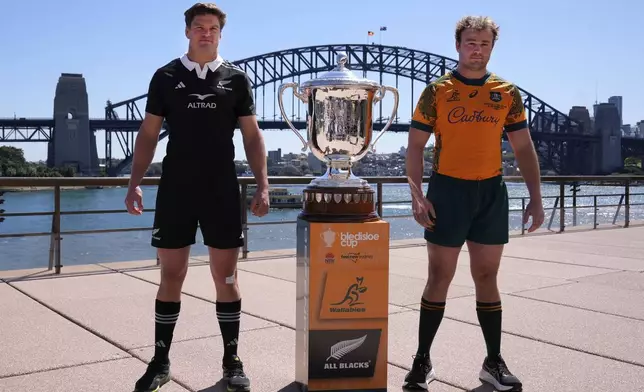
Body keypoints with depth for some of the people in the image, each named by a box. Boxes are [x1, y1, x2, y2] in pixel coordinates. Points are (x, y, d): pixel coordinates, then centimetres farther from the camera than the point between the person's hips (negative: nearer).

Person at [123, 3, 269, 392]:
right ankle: (161, 360, 18)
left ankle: (232, 360, 15)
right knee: (171, 275, 5)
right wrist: (135, 182, -4)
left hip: (222, 191, 0)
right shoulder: (165, 77, 7)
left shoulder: (237, 78, 6)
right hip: (175, 190, 1)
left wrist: (262, 185, -5)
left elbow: (252, 135, 5)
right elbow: (149, 134, 7)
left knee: (226, 276, 3)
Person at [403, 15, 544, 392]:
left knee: (487, 277, 9)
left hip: (491, 193, 2)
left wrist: (536, 197, 1)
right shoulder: (437, 91, -1)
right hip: (448, 191, -2)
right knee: (440, 277, 2)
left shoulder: (507, 93, 6)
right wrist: (417, 195, -12)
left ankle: (494, 361, 19)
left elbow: (524, 148, 8)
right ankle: (423, 360, 13)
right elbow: (416, 147, -2)